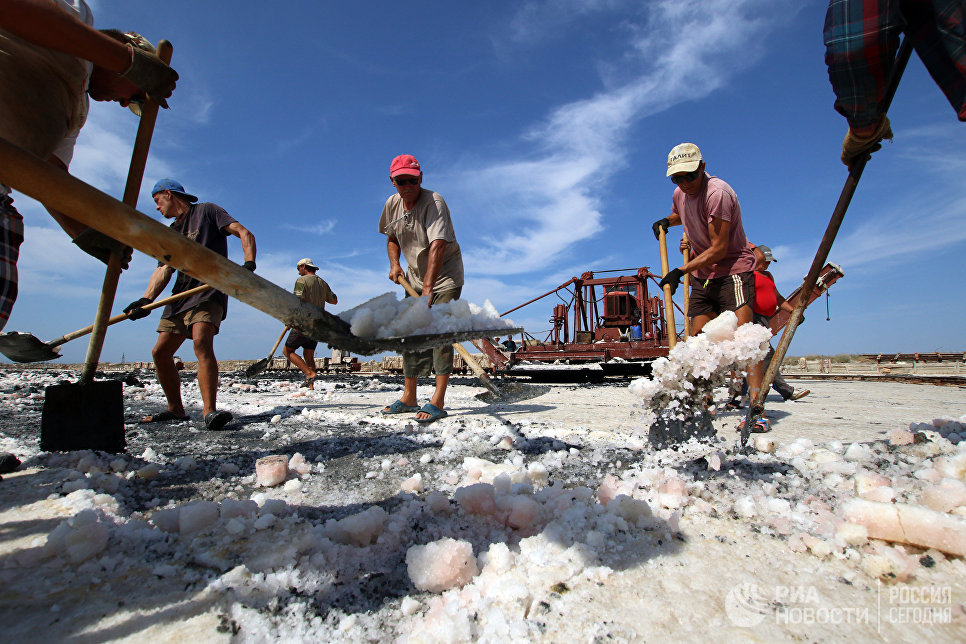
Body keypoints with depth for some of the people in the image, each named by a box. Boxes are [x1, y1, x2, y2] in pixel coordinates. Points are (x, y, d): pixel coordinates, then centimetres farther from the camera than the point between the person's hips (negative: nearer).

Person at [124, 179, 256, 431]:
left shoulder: (207, 211, 6)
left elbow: (245, 234, -7)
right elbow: (164, 270, 9)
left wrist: (249, 263, -26)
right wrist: (146, 300, -8)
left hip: (208, 292, -8)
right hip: (180, 296, 8)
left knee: (201, 343, -28)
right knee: (160, 352, 4)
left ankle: (209, 410, -32)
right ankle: (175, 410, 18)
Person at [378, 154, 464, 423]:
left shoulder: (434, 201, -23)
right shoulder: (392, 204, -1)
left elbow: (438, 246, -35)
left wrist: (428, 288, -45)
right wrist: (394, 264, -2)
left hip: (445, 274, -7)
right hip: (415, 275, 7)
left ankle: (437, 401, -15)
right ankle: (409, 397, 13)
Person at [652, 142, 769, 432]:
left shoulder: (717, 193, -19)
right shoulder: (679, 195, 6)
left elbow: (719, 248, -23)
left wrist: (681, 271, -23)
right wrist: (666, 221, 13)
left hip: (733, 268, -7)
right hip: (702, 273, 8)